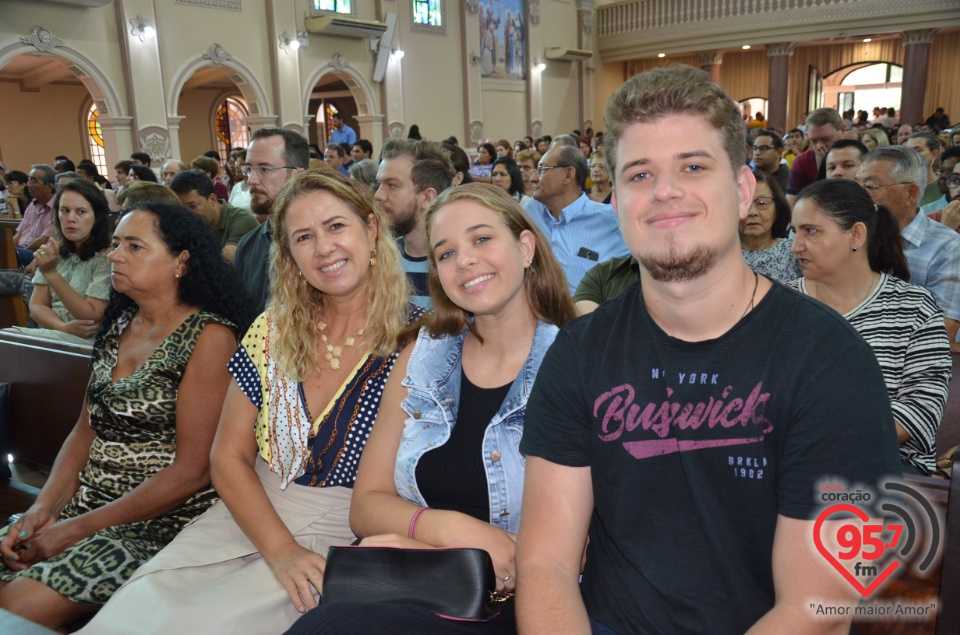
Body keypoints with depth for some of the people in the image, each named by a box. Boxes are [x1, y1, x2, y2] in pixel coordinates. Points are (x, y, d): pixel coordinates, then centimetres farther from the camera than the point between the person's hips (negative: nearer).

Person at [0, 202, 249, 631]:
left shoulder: (208, 336, -14)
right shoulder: (120, 324, 10)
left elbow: (191, 472, -17)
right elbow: (86, 430, 12)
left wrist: (77, 529, -14)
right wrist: (44, 508, -4)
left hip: (162, 520, -7)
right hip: (86, 500, 7)